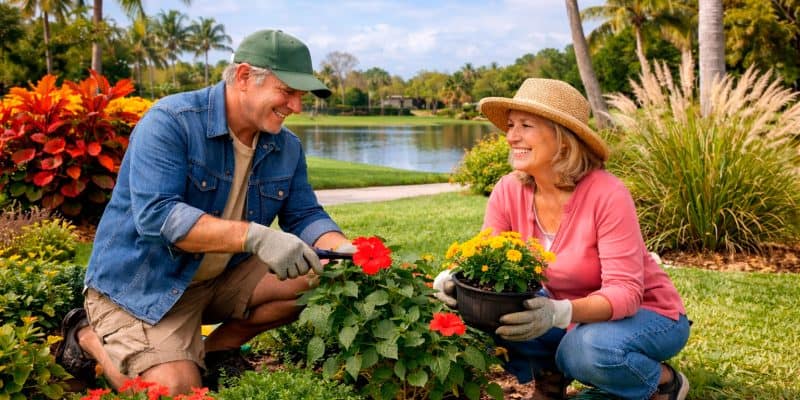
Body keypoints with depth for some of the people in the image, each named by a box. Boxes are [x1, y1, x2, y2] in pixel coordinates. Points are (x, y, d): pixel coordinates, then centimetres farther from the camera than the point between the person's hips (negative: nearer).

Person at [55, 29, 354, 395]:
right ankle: (89, 336, 11)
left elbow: (305, 216, 0)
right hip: (141, 283, -6)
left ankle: (212, 351, 7)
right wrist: (255, 236, -42)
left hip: (221, 278, 6)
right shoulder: (169, 122, -22)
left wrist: (345, 251, -23)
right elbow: (156, 215, -32)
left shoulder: (287, 147, -2)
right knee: (178, 389, -18)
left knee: (320, 279, -10)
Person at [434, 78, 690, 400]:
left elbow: (625, 291, -30)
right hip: (568, 312, 4)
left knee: (590, 347, -36)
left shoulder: (607, 195, -29)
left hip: (646, 313, -4)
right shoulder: (508, 191, -13)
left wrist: (560, 313, -48)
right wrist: (457, 279, -36)